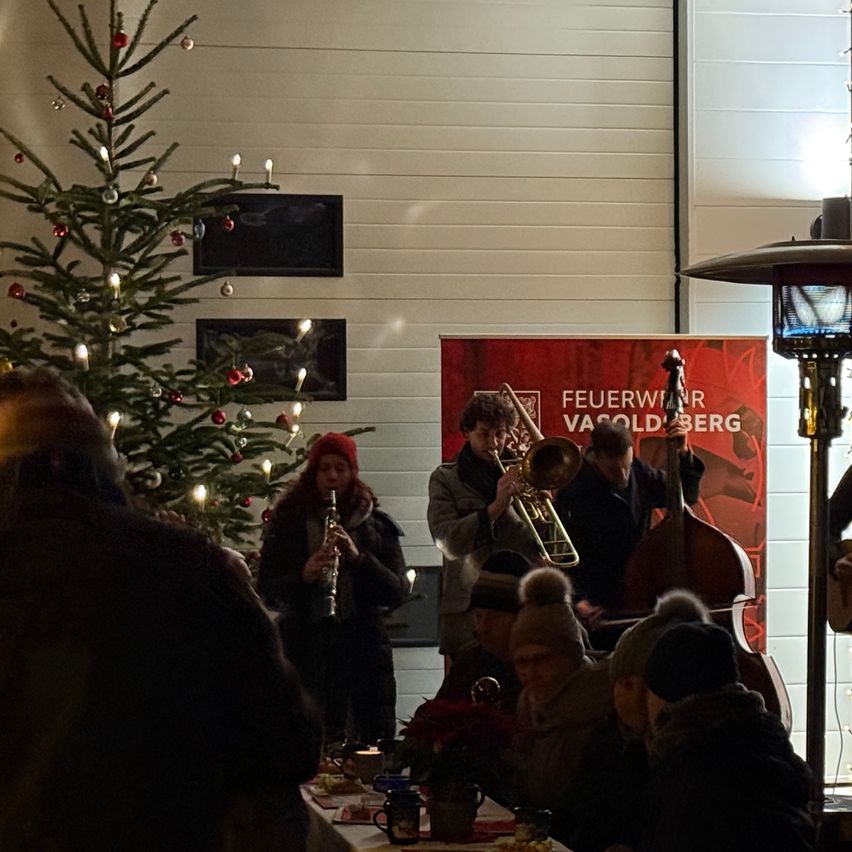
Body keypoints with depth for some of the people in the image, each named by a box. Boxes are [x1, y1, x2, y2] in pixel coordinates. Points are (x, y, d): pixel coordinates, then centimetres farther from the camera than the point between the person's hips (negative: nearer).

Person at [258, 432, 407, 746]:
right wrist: (303, 576, -17)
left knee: (375, 741, -4)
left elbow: (398, 593, 0)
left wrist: (358, 557, -14)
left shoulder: (376, 525, 10)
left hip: (363, 652, 1)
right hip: (304, 652, -1)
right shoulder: (287, 522, 9)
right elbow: (267, 593, 2)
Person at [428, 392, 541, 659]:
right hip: (468, 606, -2)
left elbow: (539, 549, 8)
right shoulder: (446, 479, 5)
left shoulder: (521, 474, 12)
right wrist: (495, 506, -17)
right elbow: (448, 543, -9)